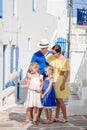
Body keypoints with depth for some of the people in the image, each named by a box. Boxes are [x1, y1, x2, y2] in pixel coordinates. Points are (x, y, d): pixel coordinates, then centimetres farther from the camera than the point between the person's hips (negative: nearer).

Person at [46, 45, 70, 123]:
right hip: (52, 80, 5)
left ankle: (65, 117, 11)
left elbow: (67, 72, -15)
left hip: (59, 80, -5)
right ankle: (56, 117, 19)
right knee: (57, 100, 12)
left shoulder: (64, 60, -17)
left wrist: (63, 84, -17)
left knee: (60, 100, -1)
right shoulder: (51, 57, -1)